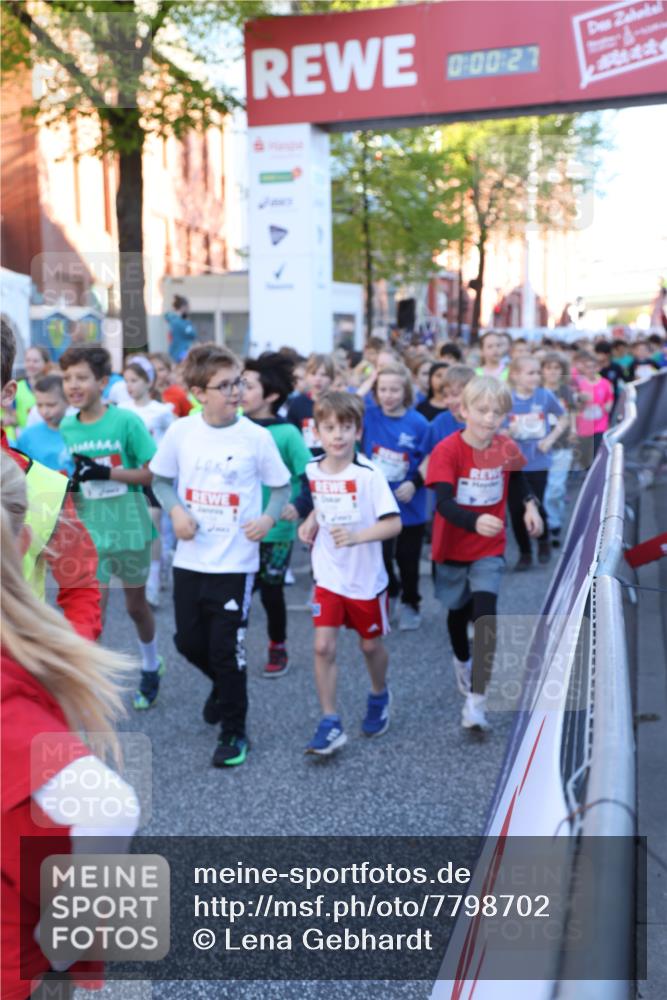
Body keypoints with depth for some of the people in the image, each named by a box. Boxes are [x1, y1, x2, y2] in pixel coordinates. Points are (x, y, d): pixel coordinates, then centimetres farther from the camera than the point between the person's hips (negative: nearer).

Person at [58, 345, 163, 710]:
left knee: (136, 604, 16)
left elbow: (153, 474, -13)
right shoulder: (66, 430, -1)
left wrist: (106, 471, -23)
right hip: (89, 532, 2)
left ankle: (151, 666, 42)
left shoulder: (126, 421, -12)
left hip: (129, 528, -2)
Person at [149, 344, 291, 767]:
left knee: (226, 650, 1)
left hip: (236, 562, -3)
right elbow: (161, 478, 8)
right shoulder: (181, 432, -5)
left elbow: (282, 486, 2)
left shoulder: (257, 436, -10)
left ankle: (234, 732, 21)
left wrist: (270, 517, -16)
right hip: (190, 559, 3)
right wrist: (175, 510, -10)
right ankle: (224, 685, 45)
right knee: (189, 641, 13)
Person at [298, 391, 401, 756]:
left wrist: (356, 536, -36)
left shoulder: (368, 474, -18)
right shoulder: (313, 469, -2)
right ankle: (330, 723, 6)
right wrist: (311, 522, -1)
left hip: (365, 578, -3)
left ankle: (379, 698, 44)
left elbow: (393, 523, -22)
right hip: (327, 576, 3)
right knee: (323, 647, -6)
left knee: (370, 644, 15)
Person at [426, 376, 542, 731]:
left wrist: (529, 504, -2)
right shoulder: (447, 450, -21)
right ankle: (462, 661, 51)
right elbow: (442, 503, -33)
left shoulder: (507, 448, -7)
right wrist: (475, 522, -50)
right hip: (452, 548, -1)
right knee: (458, 612, 20)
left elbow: (517, 477, 16)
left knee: (485, 616, -15)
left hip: (490, 549, 1)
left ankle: (476, 699, -10)